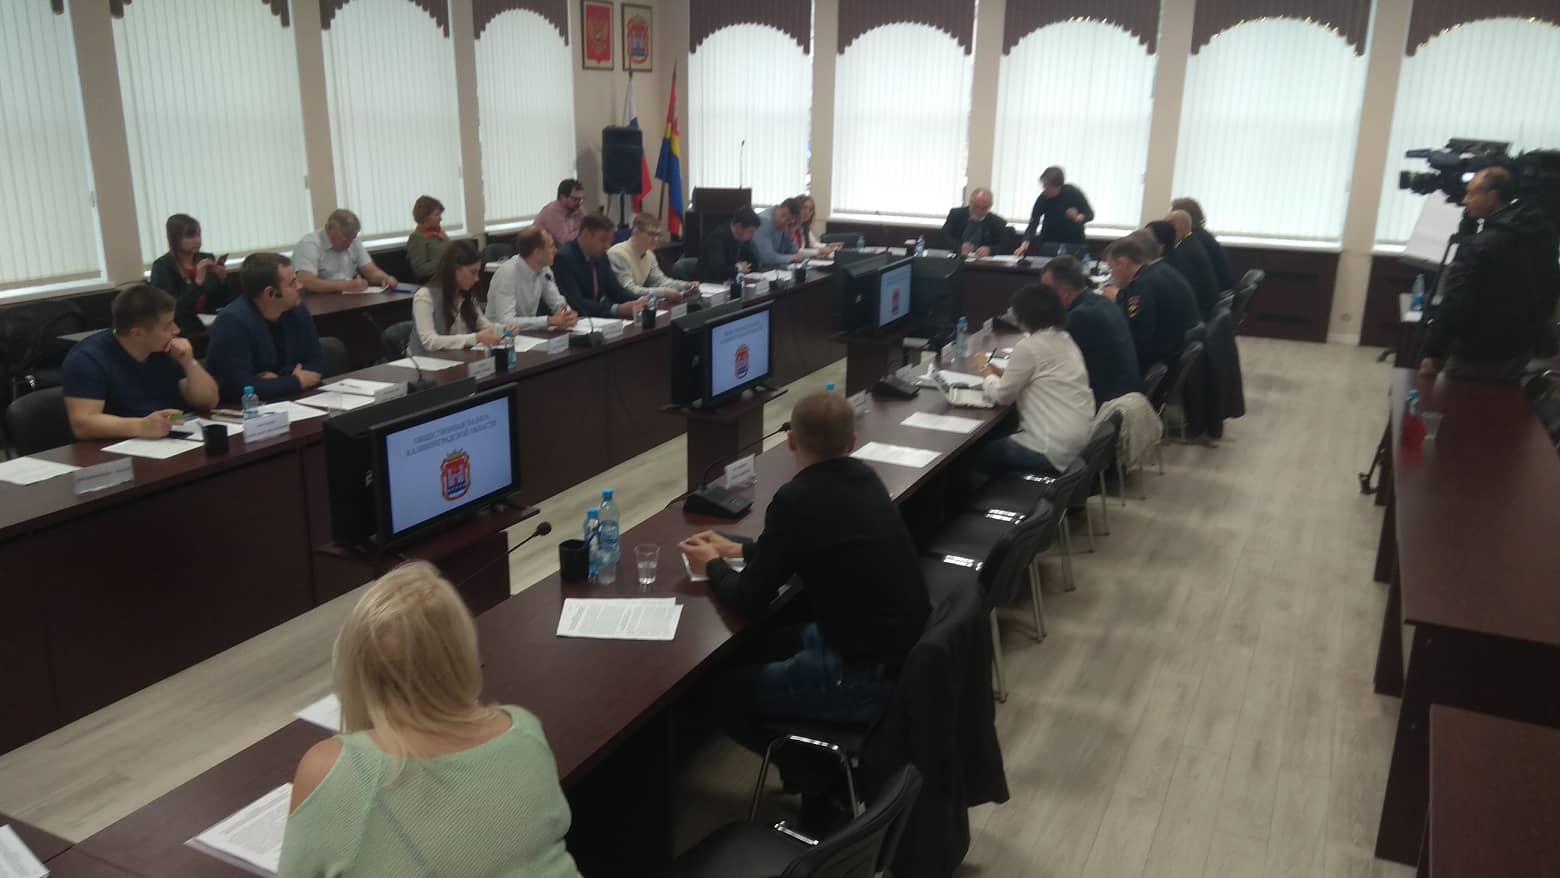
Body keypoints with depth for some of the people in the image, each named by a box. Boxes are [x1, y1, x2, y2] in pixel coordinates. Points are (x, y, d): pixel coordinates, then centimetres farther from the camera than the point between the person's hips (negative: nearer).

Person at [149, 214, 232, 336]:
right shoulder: (162, 267, -5)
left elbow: (224, 302, 8)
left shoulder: (207, 259, 7)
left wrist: (222, 279, -10)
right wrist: (198, 282, -22)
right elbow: (174, 310, -16)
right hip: (183, 331, -5)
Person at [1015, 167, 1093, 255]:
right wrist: (1025, 244, -43)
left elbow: (1090, 214, -10)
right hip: (1050, 242, 0)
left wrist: (1078, 218, -33)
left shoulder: (1073, 193, -19)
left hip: (1074, 242, 0)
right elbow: (1033, 223, -26)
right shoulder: (1043, 198, -21)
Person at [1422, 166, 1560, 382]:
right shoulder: (1541, 235, 1)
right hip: (1522, 349, 8)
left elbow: (1455, 306, -26)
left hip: (1479, 355, -8)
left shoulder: (1478, 247, -24)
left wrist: (1434, 352, -18)